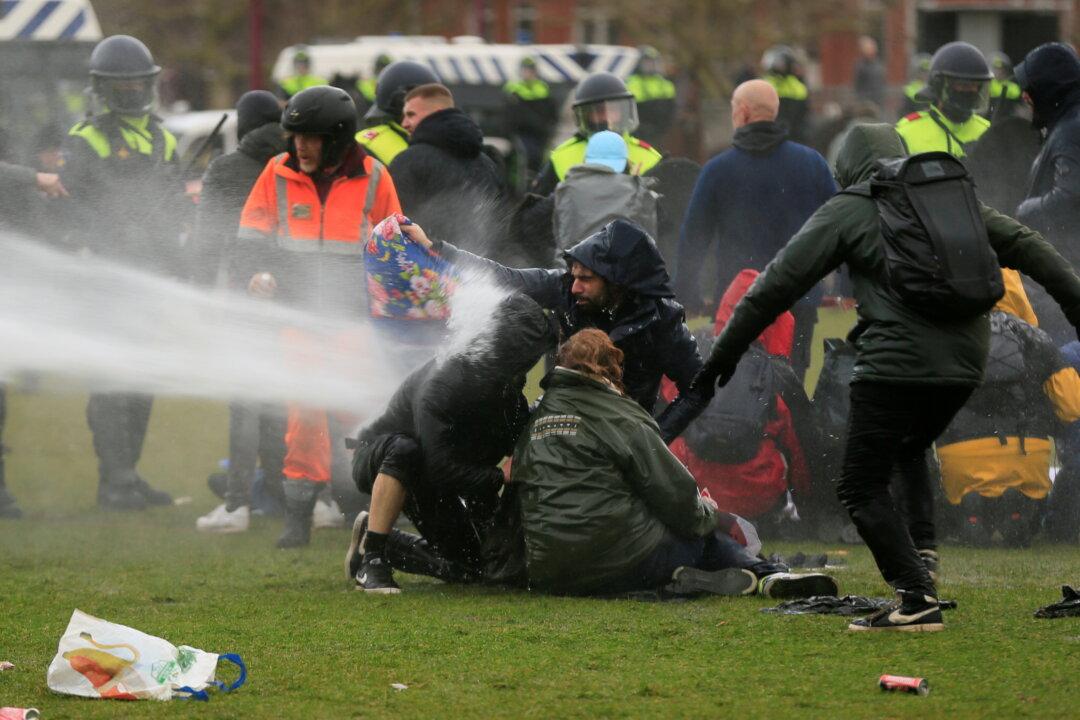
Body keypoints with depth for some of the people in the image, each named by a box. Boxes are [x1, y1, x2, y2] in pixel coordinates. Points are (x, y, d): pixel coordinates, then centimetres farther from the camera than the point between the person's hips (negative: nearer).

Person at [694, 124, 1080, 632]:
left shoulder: (846, 212, 5)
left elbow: (777, 285, 3)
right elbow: (1025, 247, 17)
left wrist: (725, 353, 7)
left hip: (898, 360, -6)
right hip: (965, 361, 6)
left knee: (863, 487, 1)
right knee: (909, 451, 31)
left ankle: (917, 600, -11)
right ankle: (922, 550, 11)